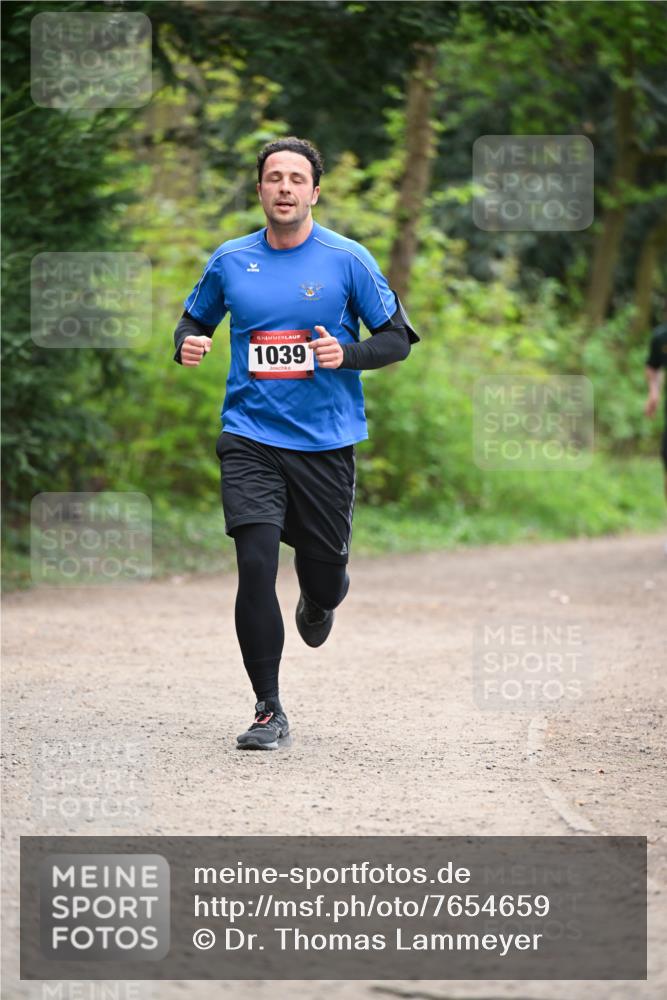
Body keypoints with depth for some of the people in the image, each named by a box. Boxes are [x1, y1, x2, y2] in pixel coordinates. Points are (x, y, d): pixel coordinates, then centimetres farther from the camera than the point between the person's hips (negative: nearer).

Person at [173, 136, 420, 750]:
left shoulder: (347, 260, -2)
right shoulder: (230, 261, 5)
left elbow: (399, 339, 2)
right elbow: (195, 318, 21)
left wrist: (346, 354, -17)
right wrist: (187, 344, -3)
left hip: (326, 444, 0)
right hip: (250, 439, 1)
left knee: (324, 579, 6)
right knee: (255, 564, -16)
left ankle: (319, 602, 48)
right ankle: (269, 712, -5)